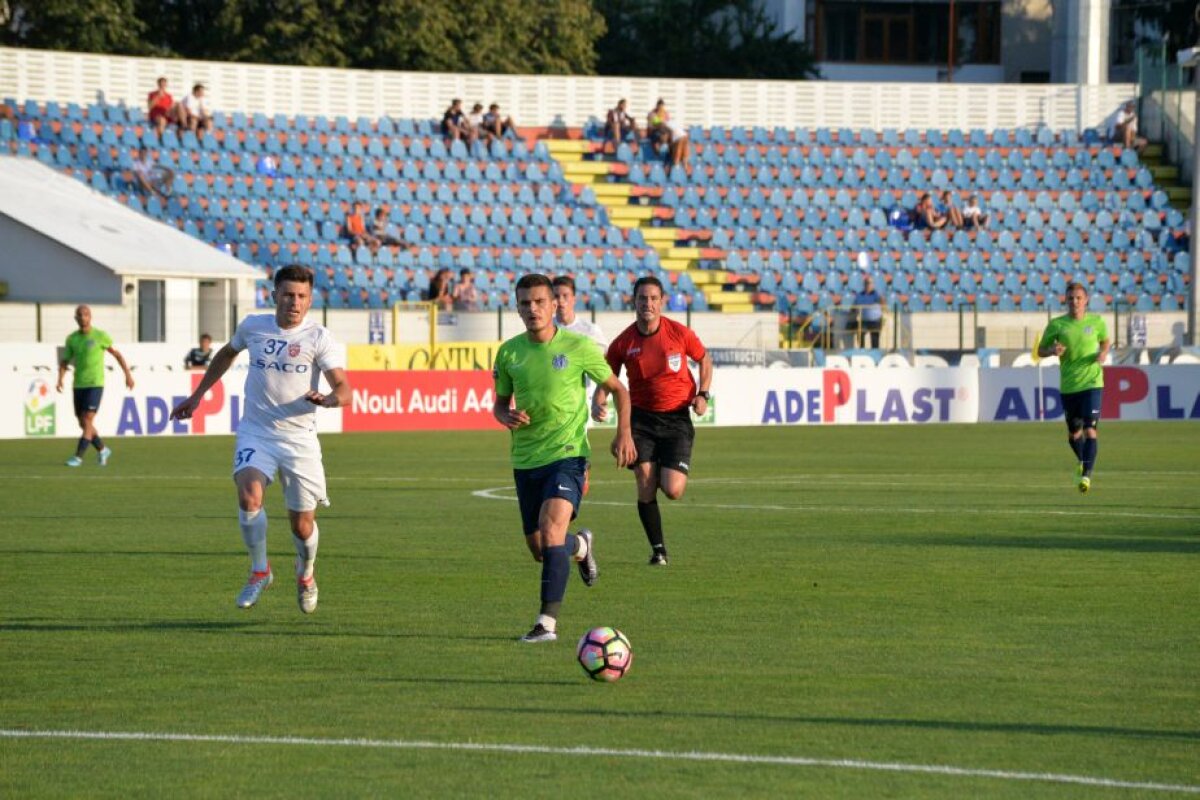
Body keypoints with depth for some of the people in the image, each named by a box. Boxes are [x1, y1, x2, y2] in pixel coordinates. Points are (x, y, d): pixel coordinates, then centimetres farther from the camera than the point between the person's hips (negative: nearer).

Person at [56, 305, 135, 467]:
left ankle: (78, 457, -14)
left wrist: (128, 374, 5)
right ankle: (102, 450, 30)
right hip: (78, 385, 5)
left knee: (87, 422, -14)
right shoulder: (71, 339, 6)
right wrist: (60, 379, -9)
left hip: (95, 385, -5)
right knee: (83, 424, 10)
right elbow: (64, 362, 10)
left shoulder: (100, 336, -5)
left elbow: (117, 354, 6)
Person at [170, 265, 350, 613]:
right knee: (249, 495, -27)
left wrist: (328, 399, -39)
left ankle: (305, 575, 38)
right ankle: (260, 571, -6)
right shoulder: (253, 326, 3)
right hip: (255, 433, 1)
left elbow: (344, 390, -16)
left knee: (303, 525, 4)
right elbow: (227, 354, 26)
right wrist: (197, 396, 27)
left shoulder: (319, 339, -7)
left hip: (299, 438, -1)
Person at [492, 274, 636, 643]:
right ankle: (581, 545, 48)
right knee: (539, 549, 12)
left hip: (567, 453, -5)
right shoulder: (509, 353, 3)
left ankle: (548, 621, -25)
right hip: (525, 458, 5)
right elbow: (500, 403, 15)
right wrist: (506, 416, -9)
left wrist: (623, 433, -8)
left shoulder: (578, 347, -7)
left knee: (551, 528, -26)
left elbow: (617, 388, 5)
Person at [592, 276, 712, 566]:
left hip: (677, 418, -1)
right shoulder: (623, 343, -5)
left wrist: (702, 394, -2)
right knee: (645, 487, -7)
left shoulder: (680, 333, -7)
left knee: (672, 490, -11)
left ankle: (669, 473, 29)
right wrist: (598, 404, -18)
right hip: (641, 418, 1)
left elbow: (704, 359, 12)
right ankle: (658, 549, 11)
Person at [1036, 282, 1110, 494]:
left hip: (1092, 383, -2)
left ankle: (1086, 474, -18)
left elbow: (1105, 341, 18)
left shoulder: (1096, 322, 0)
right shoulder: (1056, 325, -1)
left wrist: (1103, 353, -4)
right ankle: (1082, 461, 44)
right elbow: (1040, 350, 7)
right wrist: (1052, 351, -16)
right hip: (1068, 386, 2)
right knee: (1073, 434, 14)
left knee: (1090, 430, -16)